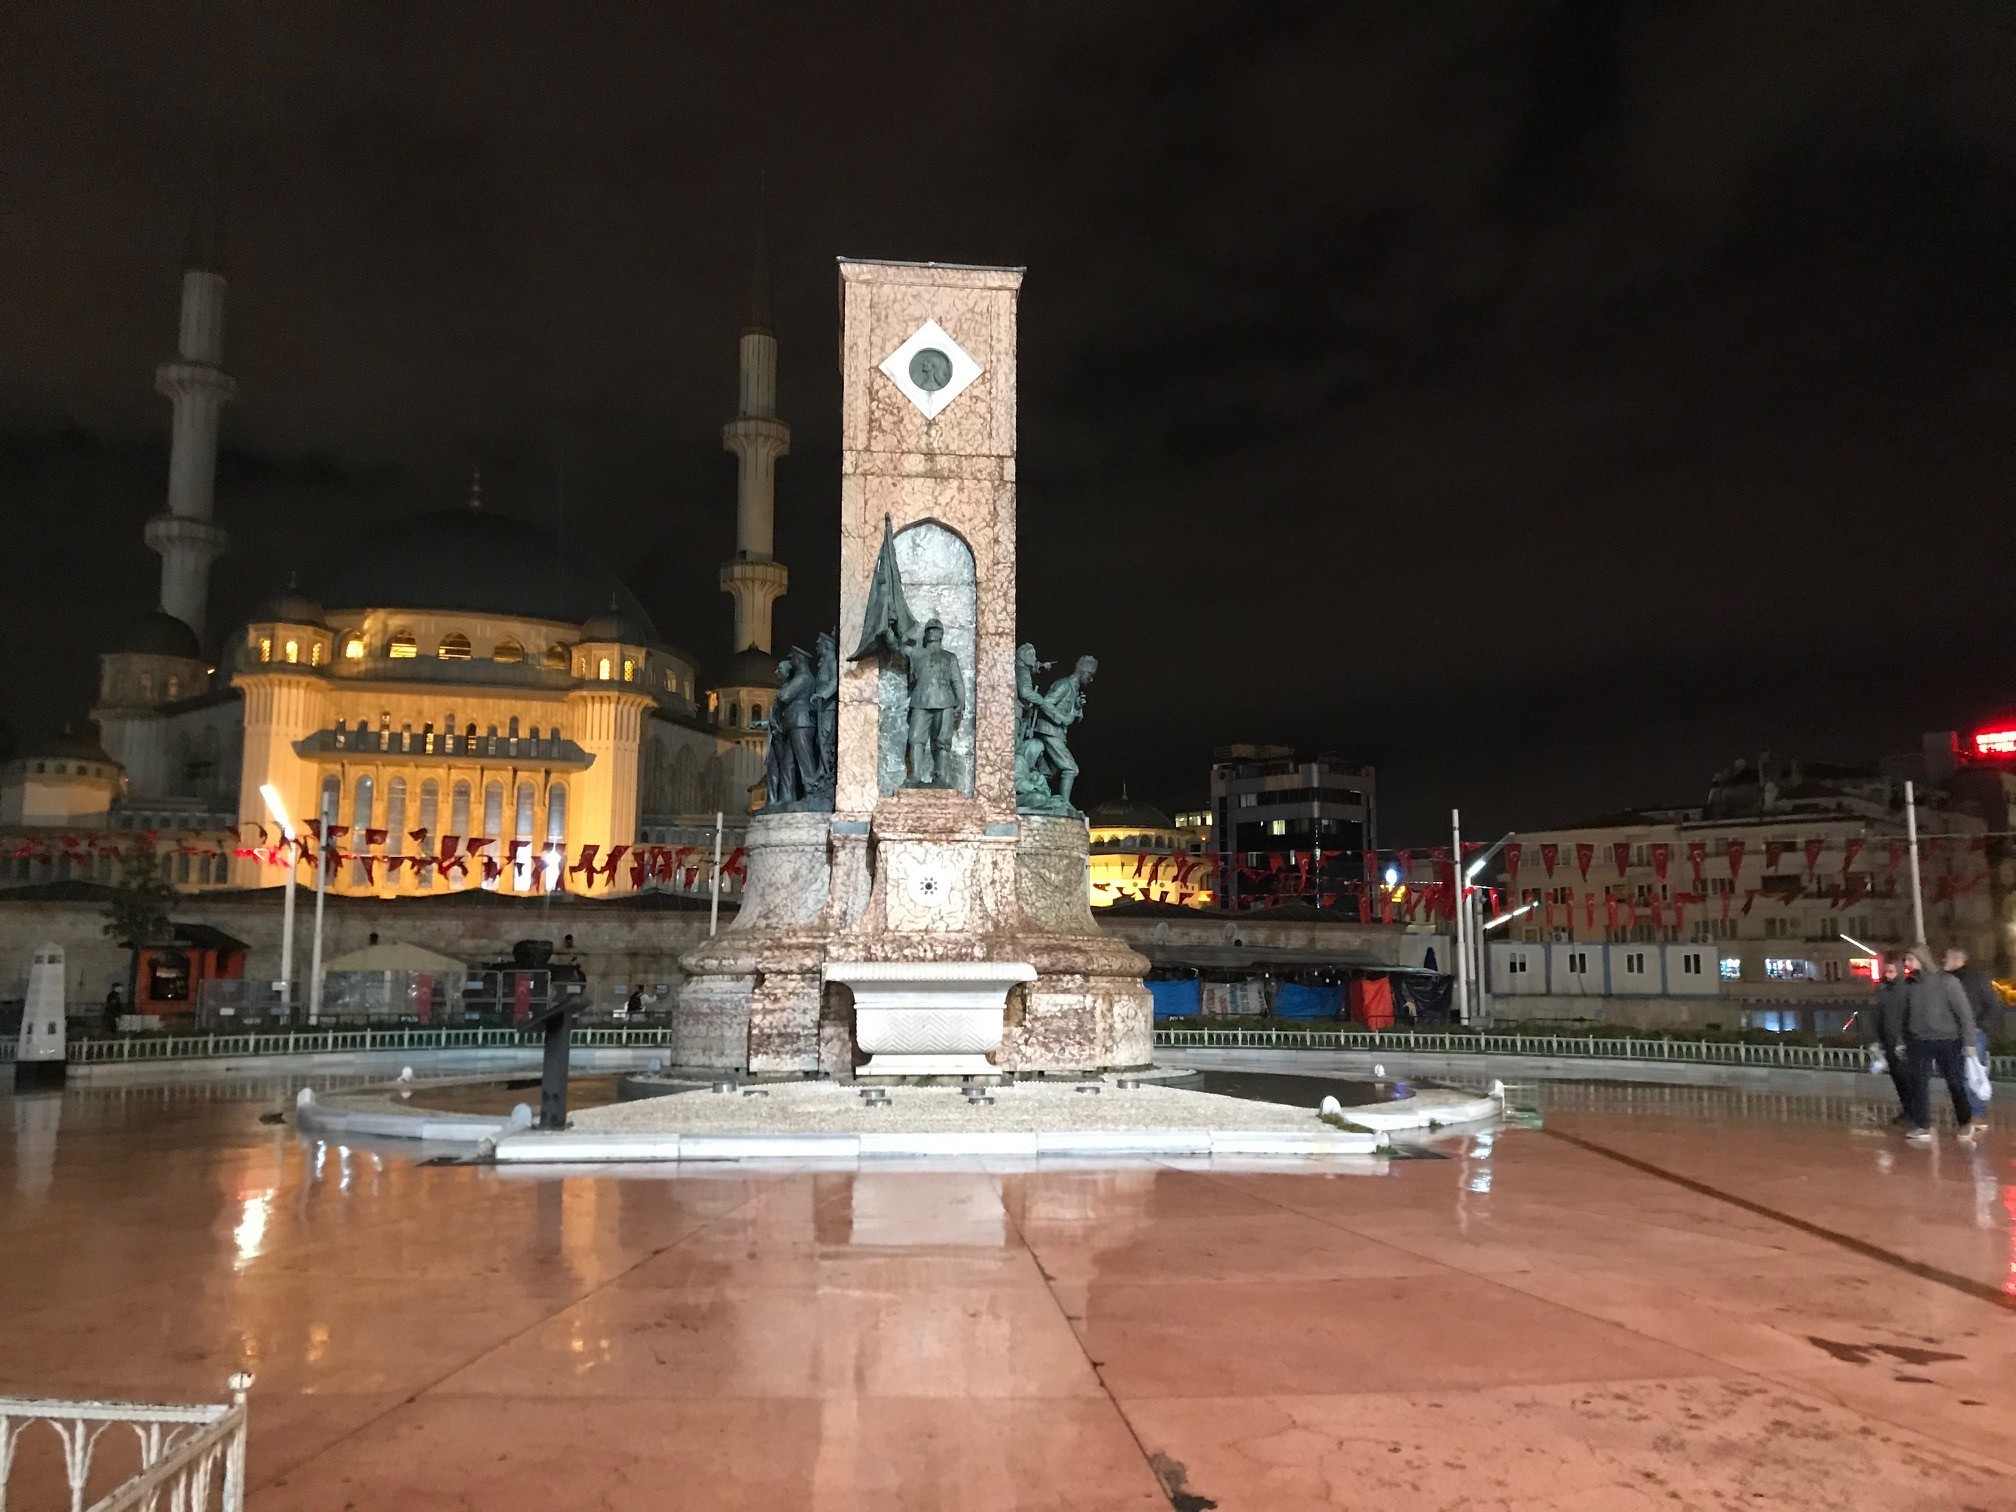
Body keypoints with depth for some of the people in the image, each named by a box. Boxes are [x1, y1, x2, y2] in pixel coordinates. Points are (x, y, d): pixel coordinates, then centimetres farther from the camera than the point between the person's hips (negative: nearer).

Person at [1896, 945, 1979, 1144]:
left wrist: (1968, 1042, -11)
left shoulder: (1946, 982, -12)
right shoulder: (1908, 985, 1)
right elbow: (1906, 1014, 10)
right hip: (1919, 1042, 3)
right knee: (1918, 1084, -2)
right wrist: (1902, 1041, 12)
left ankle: (1965, 1123, 28)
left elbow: (1964, 1012, -9)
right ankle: (1922, 1126, 7)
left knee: (1957, 1085, 7)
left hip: (1949, 1043, -3)